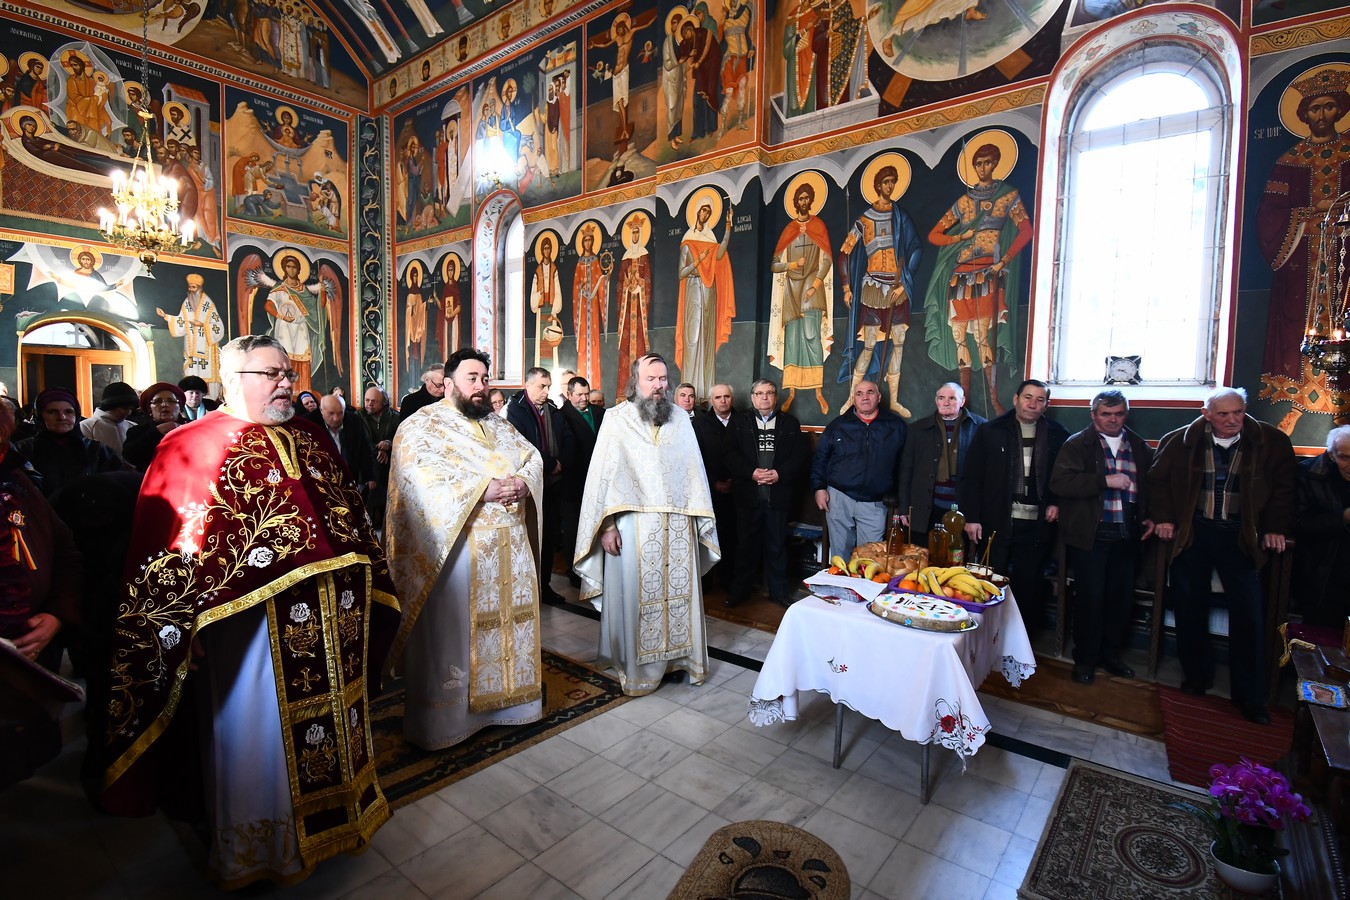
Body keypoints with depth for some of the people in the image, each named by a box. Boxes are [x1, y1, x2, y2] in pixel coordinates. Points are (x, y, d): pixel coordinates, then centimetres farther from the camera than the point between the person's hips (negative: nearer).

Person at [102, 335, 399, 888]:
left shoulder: (311, 439, 10)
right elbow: (171, 548, -11)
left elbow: (350, 515, 16)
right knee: (255, 733, 12)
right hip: (248, 622, -5)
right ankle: (253, 850, 36)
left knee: (331, 717, 20)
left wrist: (365, 585, 17)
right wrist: (183, 627, -13)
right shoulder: (192, 448, -7)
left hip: (331, 620, 6)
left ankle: (336, 811, 43)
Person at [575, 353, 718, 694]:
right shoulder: (617, 419, -1)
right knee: (636, 595, 4)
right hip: (634, 525, -3)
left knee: (680, 592, 8)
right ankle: (636, 667, 20)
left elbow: (694, 471, 8)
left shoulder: (680, 419, 9)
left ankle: (681, 656, 24)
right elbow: (603, 474, -4)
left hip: (678, 525, 3)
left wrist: (699, 520, 2)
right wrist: (607, 525, -11)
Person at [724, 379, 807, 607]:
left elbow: (801, 455, 2)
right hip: (747, 494, 0)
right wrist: (751, 472, -14)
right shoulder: (739, 421, 7)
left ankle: (778, 590, 22)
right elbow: (728, 454, -2)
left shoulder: (790, 423, 10)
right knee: (746, 543, 8)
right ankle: (740, 589, 20)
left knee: (777, 544, 9)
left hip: (778, 494, 1)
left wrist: (780, 474, -12)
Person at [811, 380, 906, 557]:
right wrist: (819, 488, 0)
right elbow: (820, 457, 8)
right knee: (840, 554, 8)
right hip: (839, 498, 0)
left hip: (875, 503, 0)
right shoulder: (838, 425, 5)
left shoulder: (896, 426, 5)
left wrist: (894, 496, 4)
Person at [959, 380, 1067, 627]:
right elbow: (971, 477, -3)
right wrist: (971, 517, -8)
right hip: (996, 522, -1)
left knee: (1029, 587, 10)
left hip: (1037, 524, 2)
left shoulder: (1058, 435, 4)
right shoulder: (990, 431, -1)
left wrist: (1056, 503, -1)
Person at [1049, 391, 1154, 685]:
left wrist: (1151, 517, 7)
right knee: (1090, 597, 1)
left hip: (1128, 536, 5)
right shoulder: (1077, 445, -3)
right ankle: (1085, 660, 15)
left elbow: (1151, 485, 21)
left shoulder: (1139, 447, 12)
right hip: (1091, 535, -5)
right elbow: (1059, 482, -16)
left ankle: (1111, 654, 29)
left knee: (1122, 597, 11)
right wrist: (1105, 480, -21)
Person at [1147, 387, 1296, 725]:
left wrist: (1275, 529, -1)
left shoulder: (1270, 441, -2)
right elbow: (1158, 479, 6)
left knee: (1249, 615, 0)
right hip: (1192, 534, 0)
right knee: (1190, 609, 7)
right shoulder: (1180, 441, -3)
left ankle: (1250, 697, 13)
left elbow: (1283, 487, 5)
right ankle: (1197, 677, 24)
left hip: (1240, 538, 0)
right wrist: (1163, 517, -1)